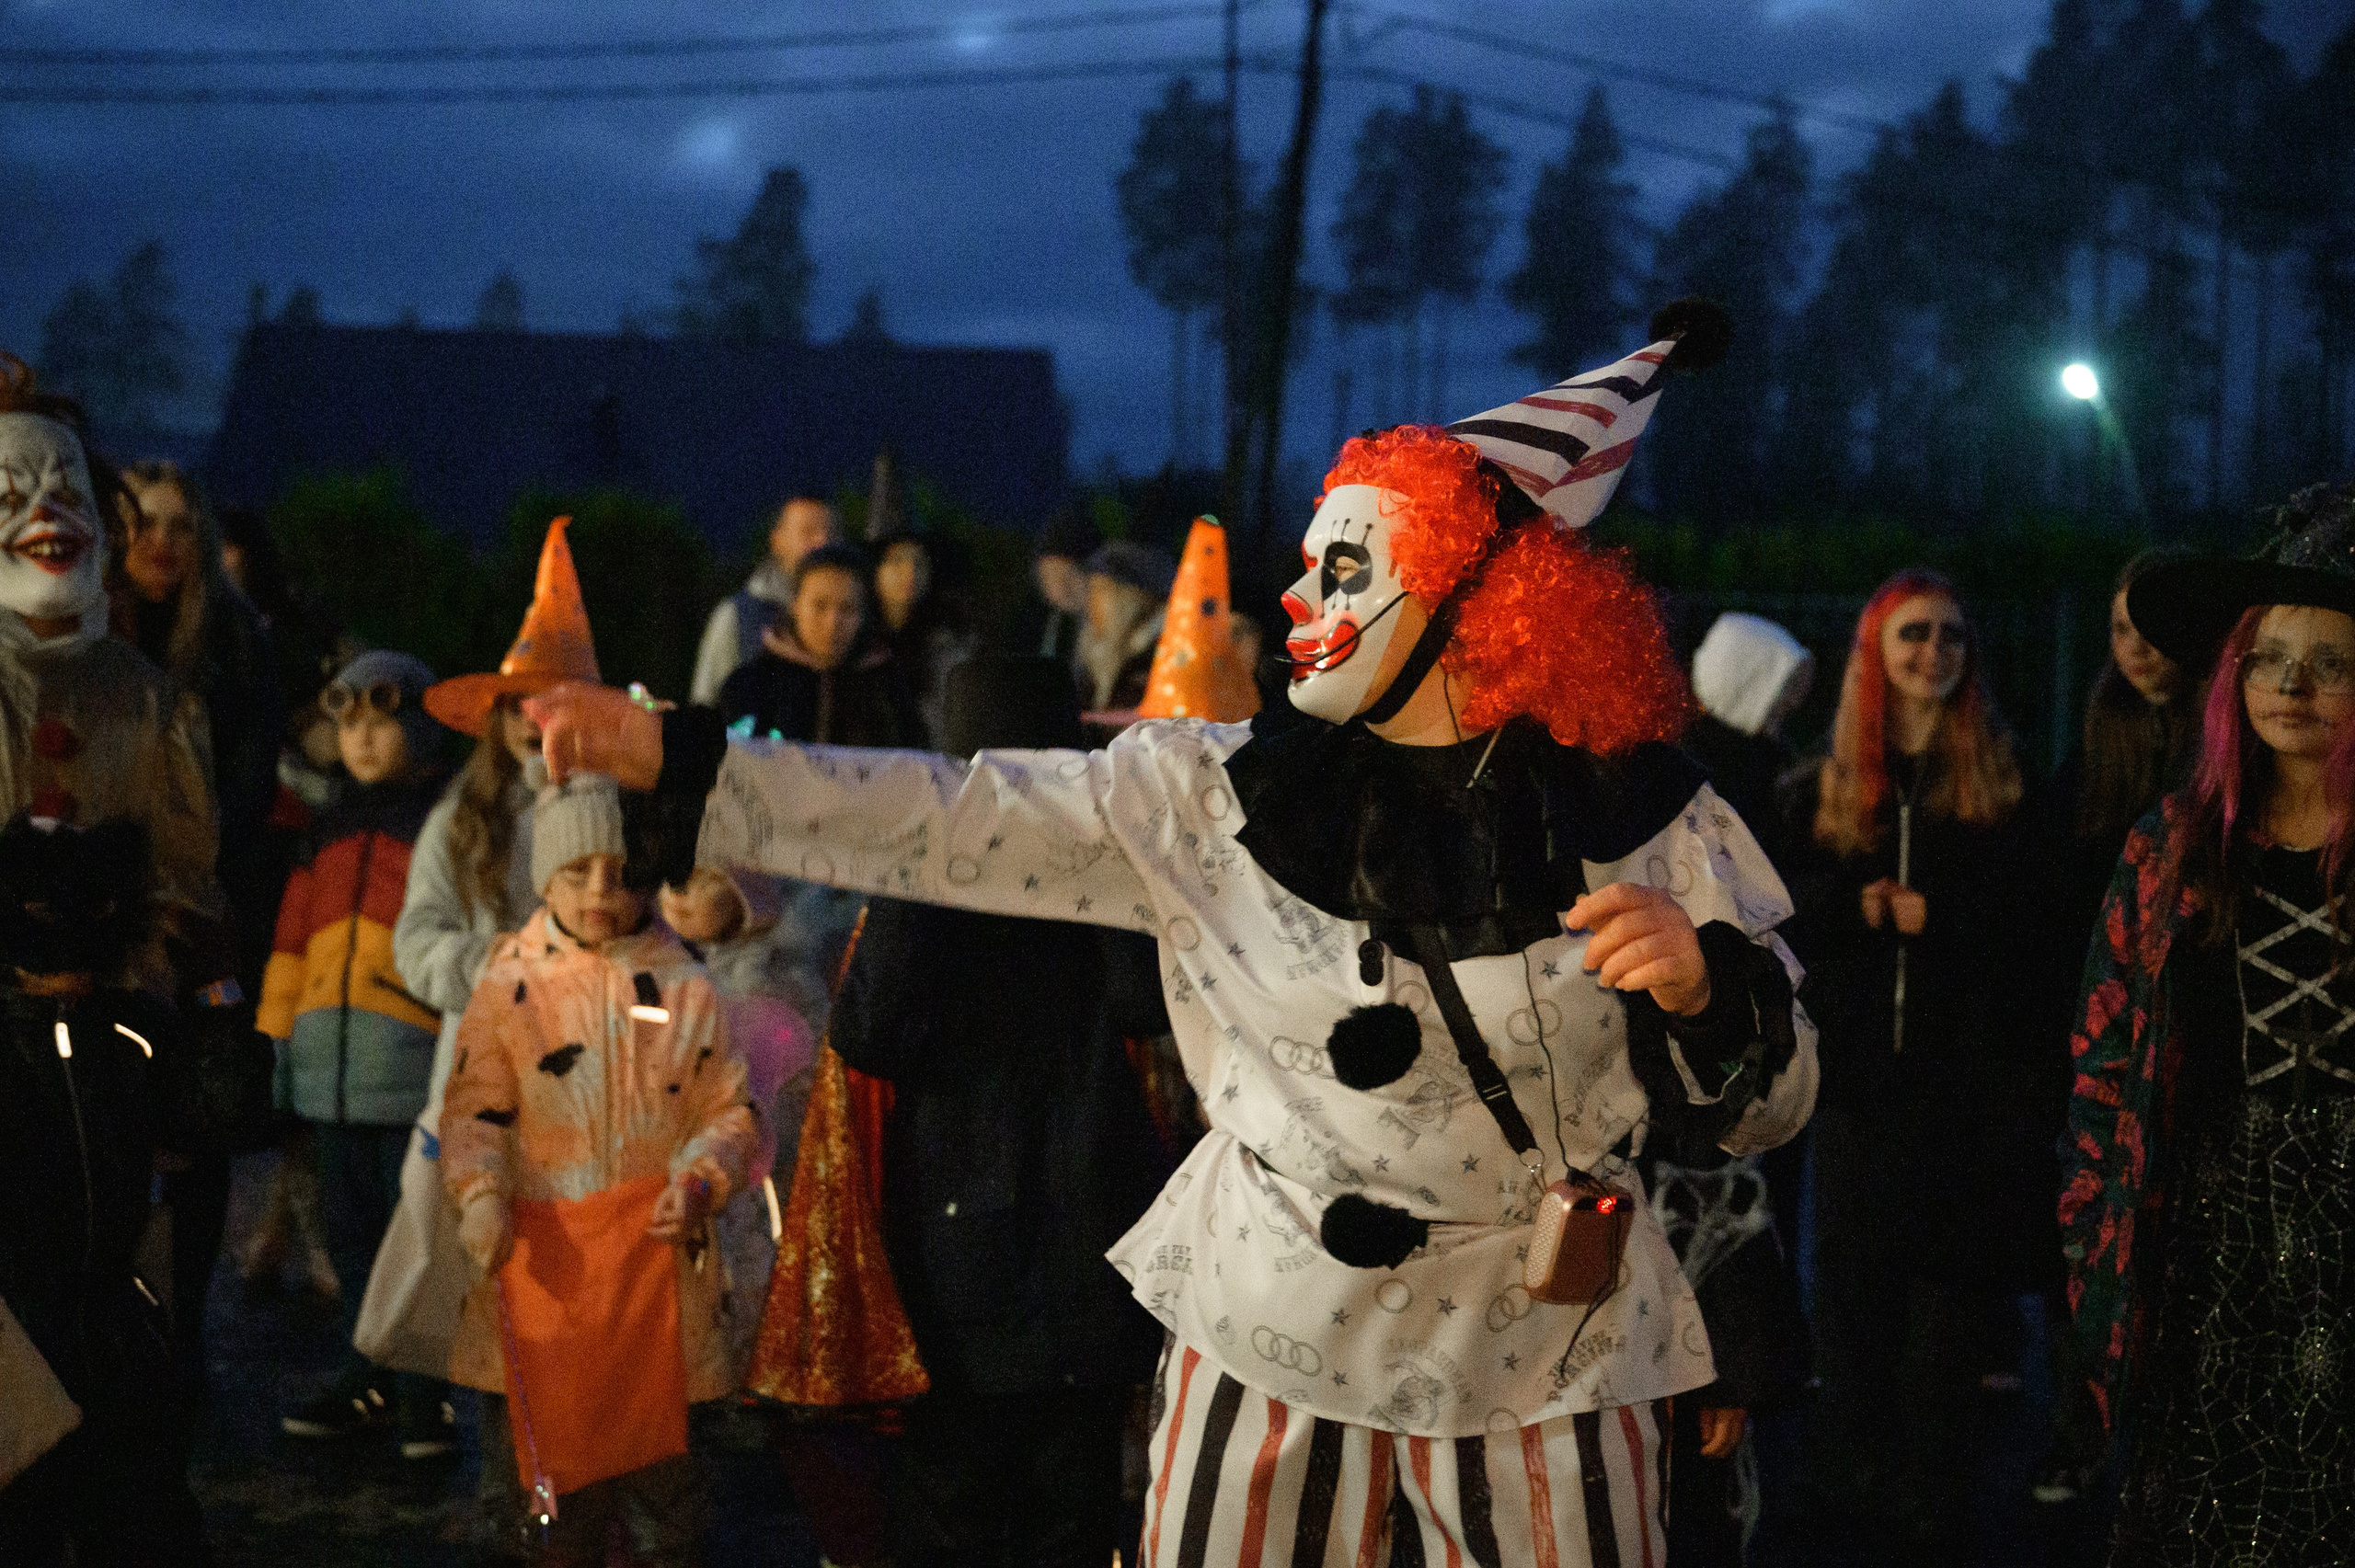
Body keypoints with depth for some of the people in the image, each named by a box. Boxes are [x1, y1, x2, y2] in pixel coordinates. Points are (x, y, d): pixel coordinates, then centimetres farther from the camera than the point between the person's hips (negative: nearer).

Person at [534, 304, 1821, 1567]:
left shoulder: (1641, 821, -7)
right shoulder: (1219, 795, -3)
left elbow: (1766, 1110, -2)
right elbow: (951, 823, -6)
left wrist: (1706, 987, -23)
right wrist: (674, 757, -11)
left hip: (1539, 1371, -1)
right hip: (1265, 1345, 2)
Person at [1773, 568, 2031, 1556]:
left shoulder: (2000, 777, 5)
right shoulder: (1823, 784, 11)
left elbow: (2035, 907, -2)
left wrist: (1938, 912, -14)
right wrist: (1853, 905, -11)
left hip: (1964, 1063, -2)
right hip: (1856, 1056, 2)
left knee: (1948, 1263, -3)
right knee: (1854, 1261, 3)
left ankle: (1929, 1477, 6)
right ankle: (1854, 1466, 12)